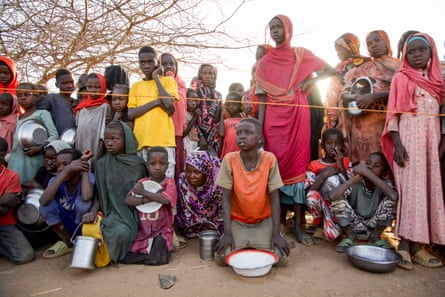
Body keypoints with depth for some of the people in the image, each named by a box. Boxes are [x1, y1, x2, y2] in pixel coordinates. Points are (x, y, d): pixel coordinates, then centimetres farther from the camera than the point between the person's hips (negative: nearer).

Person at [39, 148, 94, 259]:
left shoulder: (89, 178, -20)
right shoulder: (55, 180, -11)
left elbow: (86, 198, -43)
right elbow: (43, 201, -32)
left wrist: (85, 171, -30)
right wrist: (65, 172, -37)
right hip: (65, 226, 4)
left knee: (81, 200, -31)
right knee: (45, 206, -19)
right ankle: (67, 242, 2)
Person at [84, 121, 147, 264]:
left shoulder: (138, 164, 2)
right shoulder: (101, 164, 3)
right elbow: (99, 194, 7)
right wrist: (93, 211, -11)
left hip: (135, 212, 1)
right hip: (113, 213, -1)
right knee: (120, 232, -31)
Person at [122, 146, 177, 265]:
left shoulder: (169, 182, -5)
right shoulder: (142, 182, 5)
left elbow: (165, 200, -23)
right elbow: (128, 200, -8)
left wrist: (144, 192, -15)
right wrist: (148, 199, -21)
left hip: (161, 230, -3)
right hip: (142, 230, 3)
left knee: (157, 259, -21)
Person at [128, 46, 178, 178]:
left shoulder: (168, 81, 9)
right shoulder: (136, 86, 17)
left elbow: (169, 104, -9)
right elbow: (131, 114, 5)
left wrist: (156, 78, 1)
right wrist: (157, 102, -6)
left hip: (163, 141, -3)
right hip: (141, 141, 3)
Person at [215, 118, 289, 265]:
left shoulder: (270, 159, -16)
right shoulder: (229, 159, -16)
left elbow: (274, 198, -12)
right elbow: (226, 198, -13)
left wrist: (276, 233, -17)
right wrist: (227, 233, -18)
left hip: (264, 221, 0)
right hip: (237, 221, 0)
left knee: (277, 256, -18)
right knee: (223, 256, -18)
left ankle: (256, 246, 14)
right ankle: (244, 245, 13)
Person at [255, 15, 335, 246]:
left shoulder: (301, 55, 11)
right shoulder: (265, 62, 12)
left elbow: (329, 69, 12)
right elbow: (262, 97, 5)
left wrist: (307, 83, -4)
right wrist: (259, 126, -6)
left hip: (297, 114, 0)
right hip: (273, 117, 1)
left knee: (297, 165, -4)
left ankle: (299, 225, 0)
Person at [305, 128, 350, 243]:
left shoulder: (346, 163, 2)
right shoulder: (314, 165, -3)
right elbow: (308, 193, -14)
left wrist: (341, 168, -16)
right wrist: (324, 174, -20)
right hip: (319, 207, 0)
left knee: (331, 235, -28)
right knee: (312, 196, -34)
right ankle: (319, 226, -5)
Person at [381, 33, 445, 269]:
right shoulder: (401, 78, 2)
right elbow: (393, 112, -5)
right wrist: (397, 143, -14)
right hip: (409, 138, -5)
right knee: (410, 188, -9)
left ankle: (417, 245, 9)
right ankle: (406, 245, -4)